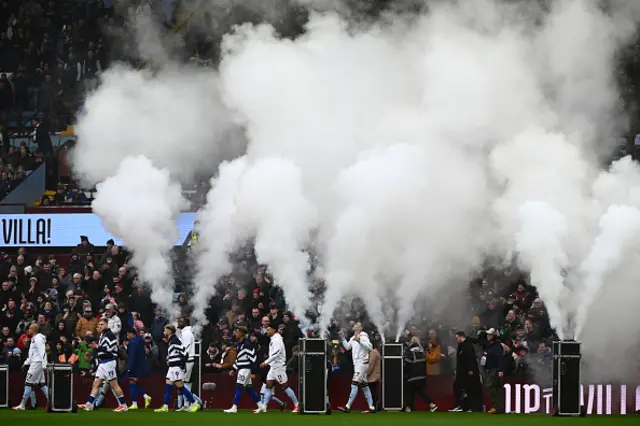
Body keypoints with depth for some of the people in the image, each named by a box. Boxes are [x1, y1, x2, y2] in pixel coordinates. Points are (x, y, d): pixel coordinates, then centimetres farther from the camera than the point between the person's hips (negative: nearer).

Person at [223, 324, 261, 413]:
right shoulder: (240, 343, 15)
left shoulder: (247, 343, -15)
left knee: (239, 387, -10)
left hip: (245, 369, -10)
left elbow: (253, 356, -18)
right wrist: (234, 369, 22)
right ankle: (260, 406, 15)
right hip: (241, 368, 10)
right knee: (249, 388, 11)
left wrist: (252, 371, -19)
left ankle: (234, 408, -11)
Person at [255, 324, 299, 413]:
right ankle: (263, 407, -1)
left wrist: (266, 362, -23)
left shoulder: (277, 339, -14)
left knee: (284, 386, -6)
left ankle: (297, 405, 1)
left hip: (279, 366, -10)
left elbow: (276, 353, -24)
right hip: (273, 366, 10)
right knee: (269, 385, 3)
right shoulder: (273, 339, 16)